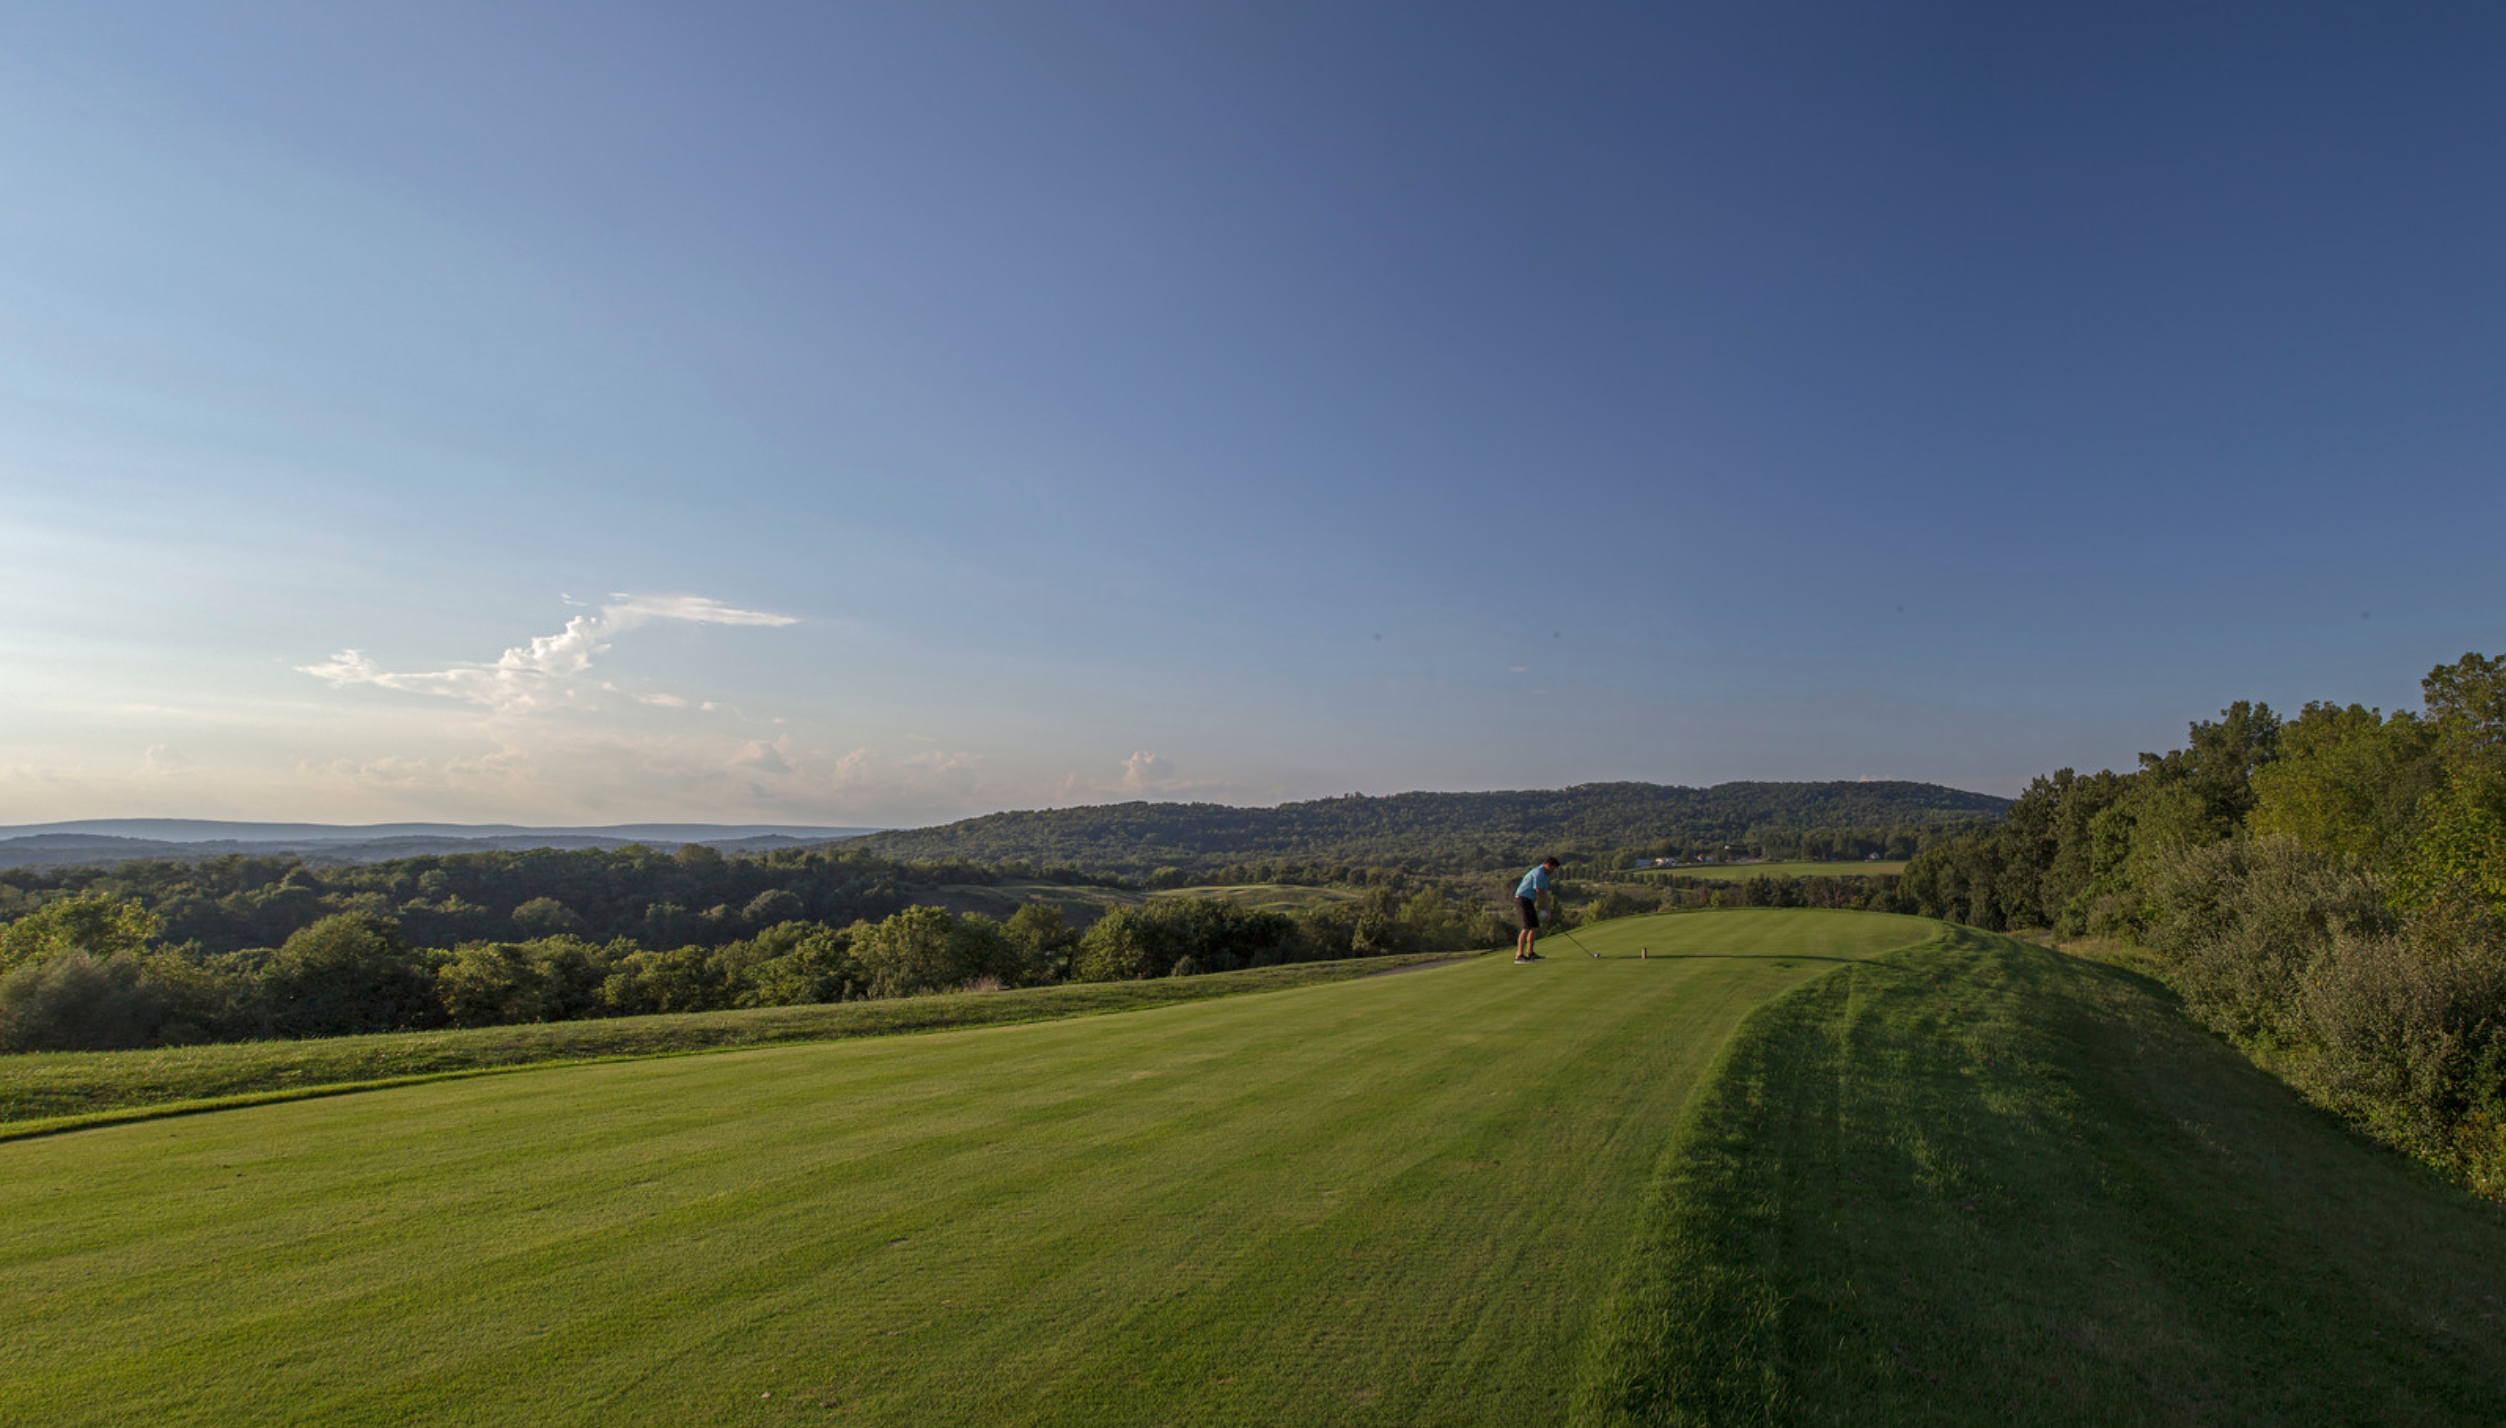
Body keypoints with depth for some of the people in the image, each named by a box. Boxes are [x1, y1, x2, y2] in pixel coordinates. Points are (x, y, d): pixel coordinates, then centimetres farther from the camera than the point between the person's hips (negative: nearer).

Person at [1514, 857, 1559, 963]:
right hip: (1523, 900, -11)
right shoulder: (1539, 873, -16)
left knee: (1535, 927, 14)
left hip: (1528, 902, 11)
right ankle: (1519, 956, -23)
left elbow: (1543, 893, 19)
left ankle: (1529, 953, 24)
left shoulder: (1543, 875, 20)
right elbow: (1538, 893, -16)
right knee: (1527, 927, -18)